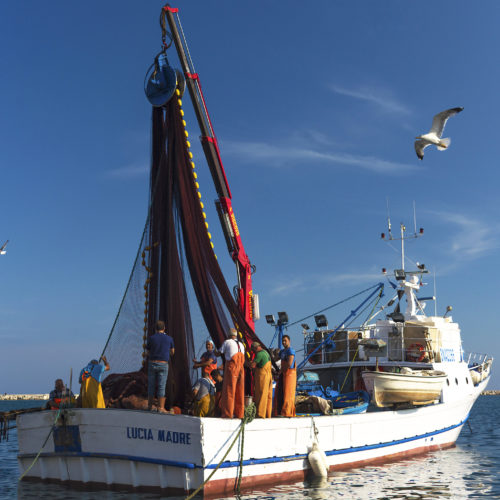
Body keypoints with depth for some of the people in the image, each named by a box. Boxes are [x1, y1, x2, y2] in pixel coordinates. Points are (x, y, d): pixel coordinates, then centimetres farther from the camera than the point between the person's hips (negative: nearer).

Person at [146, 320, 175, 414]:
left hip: (152, 364, 1)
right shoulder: (169, 339, 1)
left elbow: (148, 353, 10)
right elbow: (172, 352, 16)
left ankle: (150, 406, 16)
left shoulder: (151, 338, -1)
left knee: (151, 386, 11)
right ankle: (161, 408, -3)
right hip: (163, 364, -1)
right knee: (161, 387, 0)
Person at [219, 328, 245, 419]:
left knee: (229, 391, -4)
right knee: (240, 391, 8)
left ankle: (228, 413, -7)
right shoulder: (241, 345, 20)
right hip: (241, 368, 5)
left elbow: (220, 353, 12)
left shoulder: (227, 342, 4)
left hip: (231, 368, -5)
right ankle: (240, 414, 9)